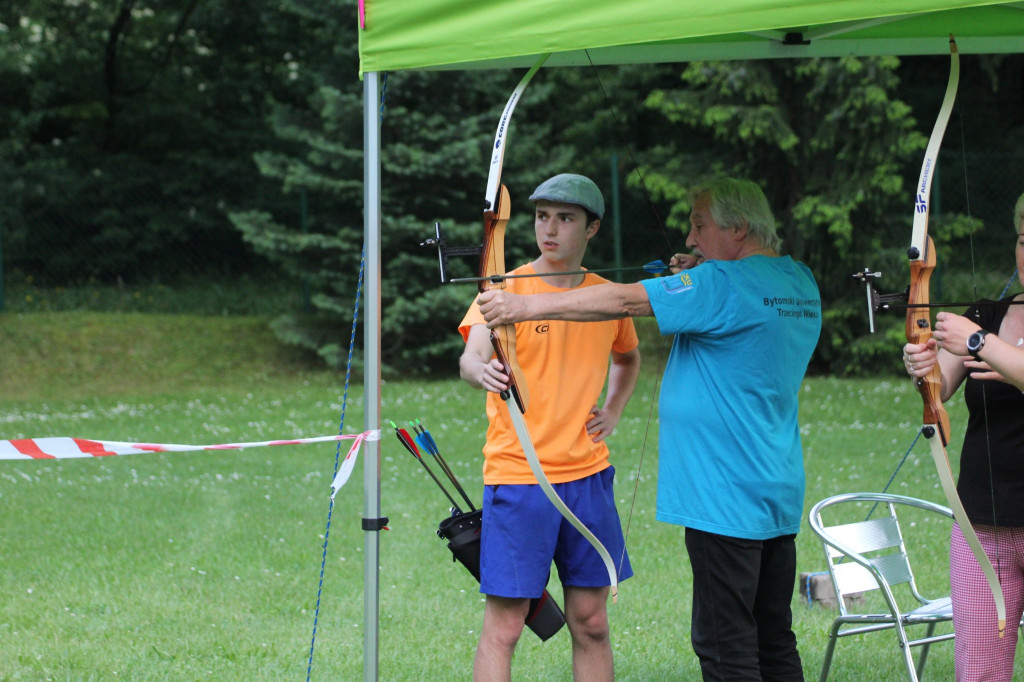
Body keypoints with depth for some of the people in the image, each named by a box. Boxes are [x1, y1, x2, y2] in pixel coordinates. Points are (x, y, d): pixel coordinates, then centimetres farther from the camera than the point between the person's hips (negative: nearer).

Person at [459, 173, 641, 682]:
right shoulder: (506, 289, -5)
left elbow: (628, 358, 30)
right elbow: (471, 358, -23)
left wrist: (613, 412, 12)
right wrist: (482, 371, -46)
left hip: (587, 475, 4)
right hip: (517, 477, -4)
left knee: (590, 624, 8)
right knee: (503, 627, -4)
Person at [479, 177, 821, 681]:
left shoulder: (723, 286, -14)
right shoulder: (799, 284, 11)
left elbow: (624, 301, -16)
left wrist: (525, 306, -13)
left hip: (726, 499, -9)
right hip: (779, 496, 9)